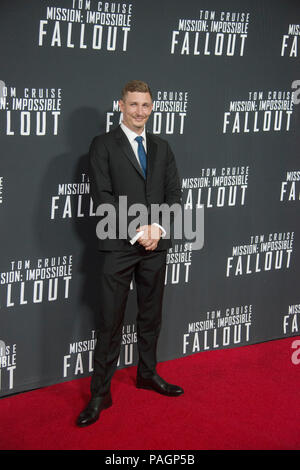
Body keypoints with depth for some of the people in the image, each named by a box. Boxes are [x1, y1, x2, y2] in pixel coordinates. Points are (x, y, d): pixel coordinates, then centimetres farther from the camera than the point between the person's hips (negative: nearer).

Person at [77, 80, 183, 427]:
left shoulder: (162, 148, 12)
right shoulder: (103, 145, -2)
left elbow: (174, 193, 7)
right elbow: (103, 197, -11)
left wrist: (157, 227, -10)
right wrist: (138, 230, -16)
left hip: (155, 245, 5)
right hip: (118, 246, -4)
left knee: (151, 315, 16)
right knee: (111, 321, -1)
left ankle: (147, 374, 34)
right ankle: (100, 393, 9)